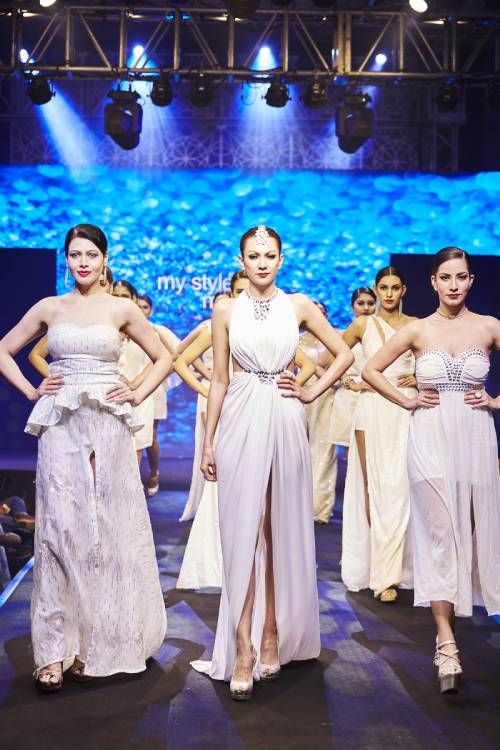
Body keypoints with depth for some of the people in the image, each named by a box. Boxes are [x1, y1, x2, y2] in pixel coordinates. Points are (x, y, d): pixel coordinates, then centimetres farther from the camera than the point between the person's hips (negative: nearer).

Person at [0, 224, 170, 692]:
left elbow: (163, 358, 13)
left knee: (110, 530, 3)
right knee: (59, 528, -4)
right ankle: (54, 650, 2)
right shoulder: (49, 308, 8)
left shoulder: (121, 310, 6)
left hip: (108, 426, 0)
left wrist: (138, 395, 1)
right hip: (61, 427, 0)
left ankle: (101, 640, 18)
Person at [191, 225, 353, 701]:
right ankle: (244, 648, -1)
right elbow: (219, 379, 7)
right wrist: (207, 442, 4)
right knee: (243, 533, -3)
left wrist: (312, 392, 3)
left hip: (284, 424, 1)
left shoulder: (299, 306, 6)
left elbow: (343, 354, 13)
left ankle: (272, 635, 18)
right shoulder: (226, 311, 6)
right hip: (240, 423, 0)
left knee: (281, 533, 6)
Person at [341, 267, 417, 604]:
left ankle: (387, 570, 0)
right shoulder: (363, 324, 7)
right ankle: (384, 573, 5)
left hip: (405, 409, 0)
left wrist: (419, 378, -2)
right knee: (372, 484, -2)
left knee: (398, 485, -6)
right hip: (372, 408, 0)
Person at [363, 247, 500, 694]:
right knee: (440, 535, -3)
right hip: (431, 438, -1)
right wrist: (407, 401, 3)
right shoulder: (418, 330, 1)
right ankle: (446, 642, -1)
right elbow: (371, 369, 9)